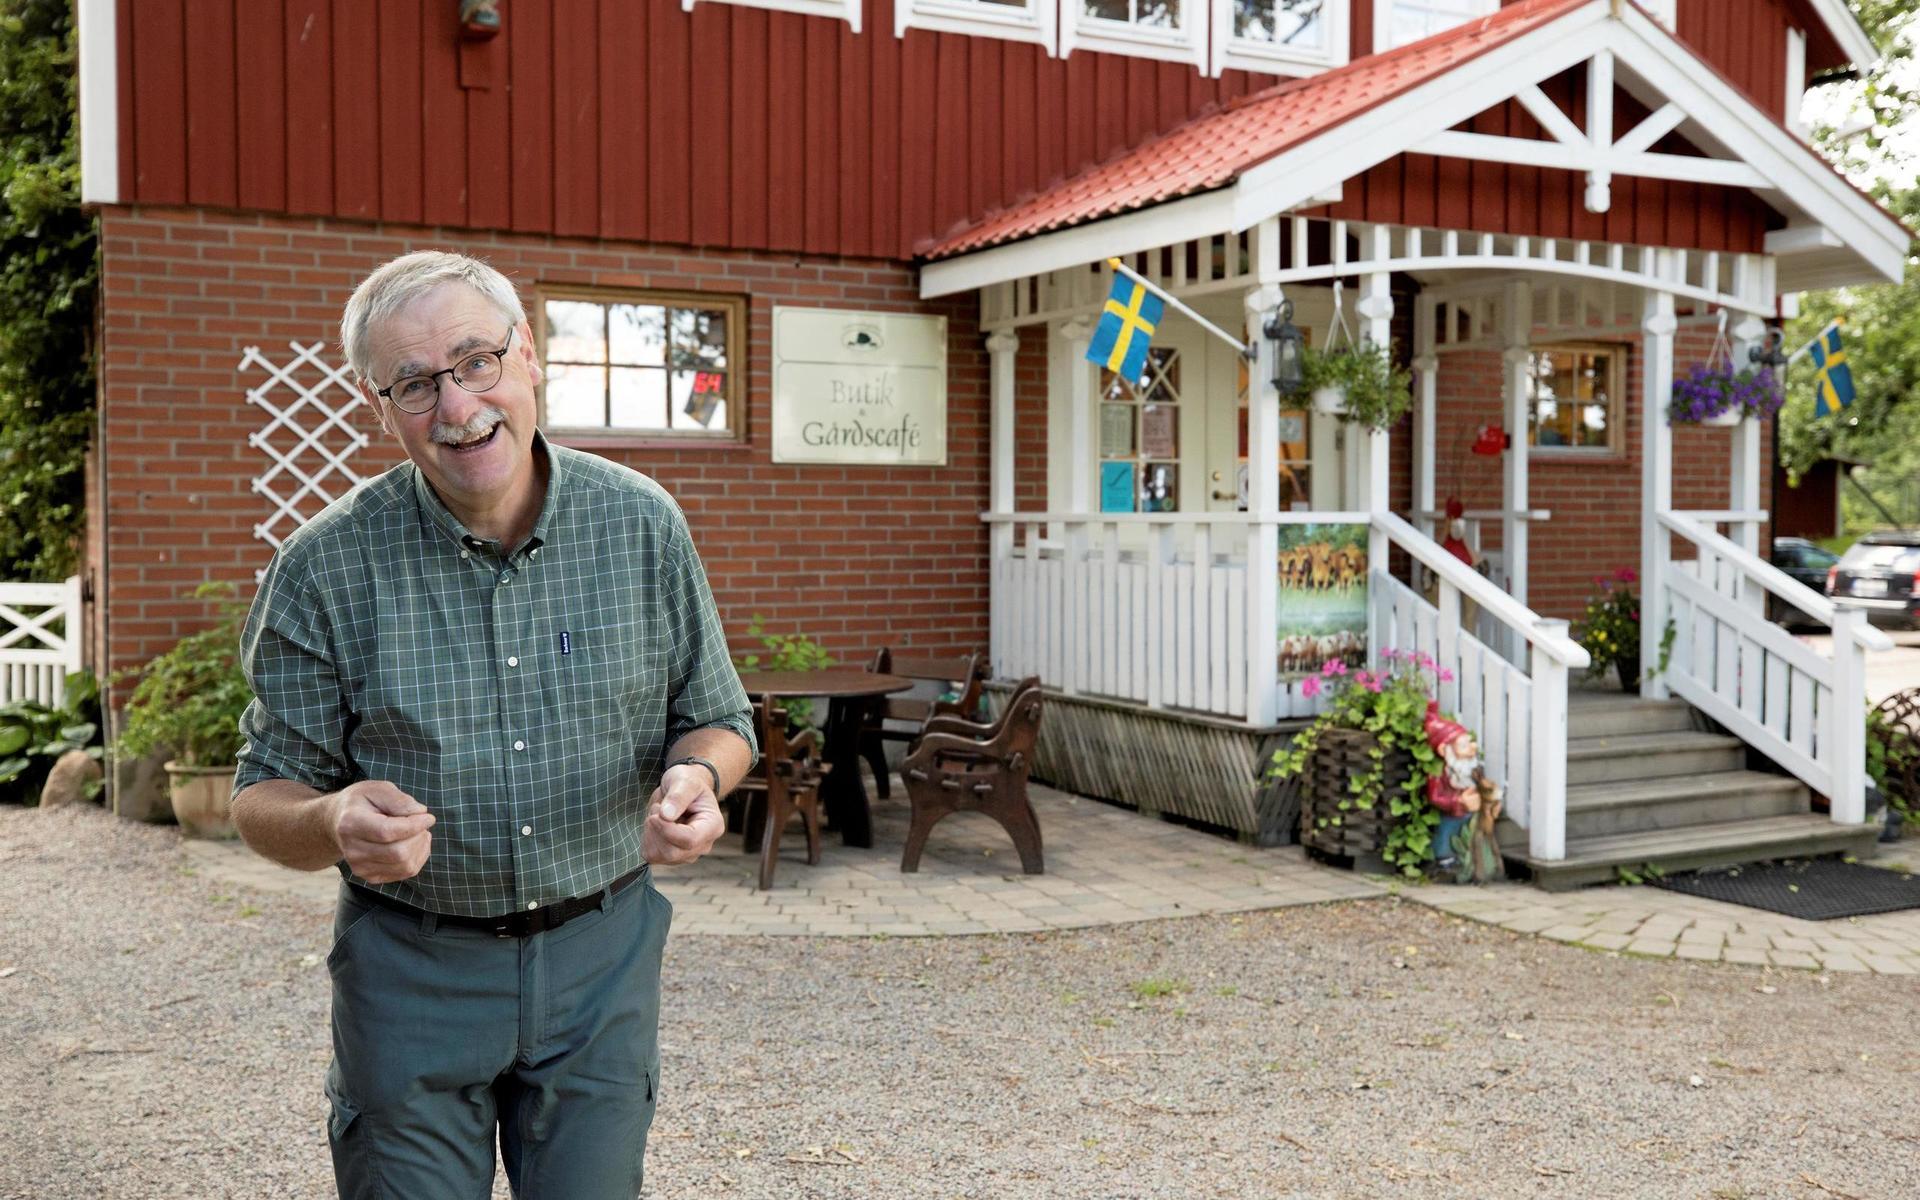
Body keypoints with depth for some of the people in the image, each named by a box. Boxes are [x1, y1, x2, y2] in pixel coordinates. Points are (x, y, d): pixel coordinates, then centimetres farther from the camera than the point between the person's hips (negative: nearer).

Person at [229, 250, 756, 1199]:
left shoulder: (642, 524, -5)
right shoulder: (324, 569, -9)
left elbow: (716, 719, 5)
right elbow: (263, 800, -3)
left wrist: (695, 774, -18)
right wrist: (334, 822, -26)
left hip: (600, 954, 1)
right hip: (410, 967, -1)